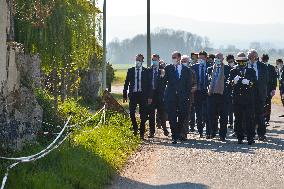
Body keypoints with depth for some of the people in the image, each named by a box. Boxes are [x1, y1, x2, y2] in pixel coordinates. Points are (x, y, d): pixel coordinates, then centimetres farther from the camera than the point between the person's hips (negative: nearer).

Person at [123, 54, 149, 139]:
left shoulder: (146, 71, 3)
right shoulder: (130, 70, 7)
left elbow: (148, 84, 2)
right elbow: (126, 83, 9)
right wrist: (125, 95, 3)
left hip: (142, 95, -1)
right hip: (133, 94, 1)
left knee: (143, 115, 1)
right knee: (131, 112, -7)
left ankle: (142, 132, 8)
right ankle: (135, 127, 18)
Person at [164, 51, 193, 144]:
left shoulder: (185, 69, 7)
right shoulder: (168, 68, 6)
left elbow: (188, 84, 7)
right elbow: (165, 81, 2)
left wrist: (187, 95, 0)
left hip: (182, 96, 1)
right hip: (171, 96, -1)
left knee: (182, 116, 3)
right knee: (172, 117, -3)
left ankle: (178, 134, 23)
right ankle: (174, 136, 2)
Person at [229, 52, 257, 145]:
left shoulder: (251, 71, 11)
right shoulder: (233, 71, 11)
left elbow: (255, 82, 2)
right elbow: (229, 82, 2)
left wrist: (248, 82, -17)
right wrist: (234, 81, -19)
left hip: (249, 98, -1)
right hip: (237, 98, 1)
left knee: (249, 118, -4)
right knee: (238, 119, 4)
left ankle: (250, 138, -1)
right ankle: (240, 137, 10)